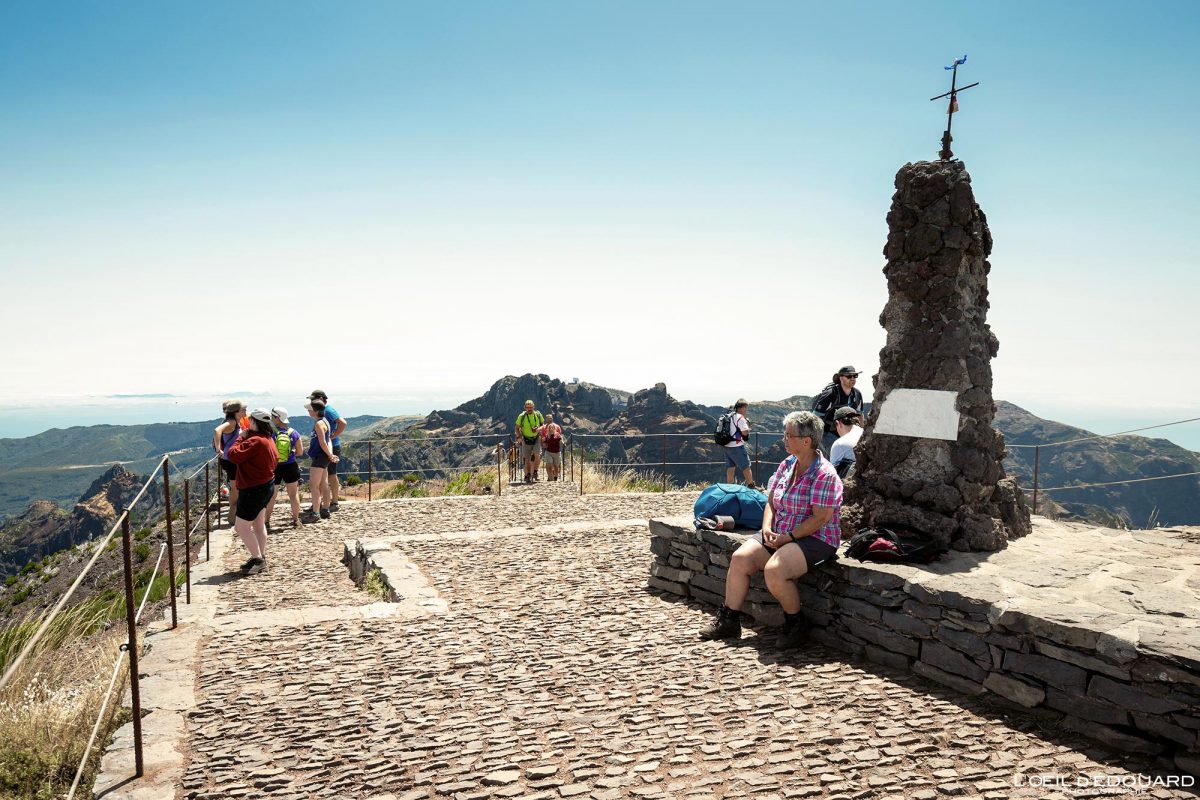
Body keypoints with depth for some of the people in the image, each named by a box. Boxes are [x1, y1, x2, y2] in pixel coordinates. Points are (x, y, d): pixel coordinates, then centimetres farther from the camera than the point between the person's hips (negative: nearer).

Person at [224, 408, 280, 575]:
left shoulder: (255, 441, -25)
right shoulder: (269, 439, 7)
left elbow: (233, 455, -25)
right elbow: (275, 460, 18)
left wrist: (240, 438, -12)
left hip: (254, 490, -10)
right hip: (266, 485, 10)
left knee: (241, 527, -2)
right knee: (259, 525, 19)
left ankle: (258, 559, 3)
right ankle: (261, 558, 26)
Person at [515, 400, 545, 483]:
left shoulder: (538, 414, -2)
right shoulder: (521, 416, -6)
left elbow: (542, 424, 15)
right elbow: (517, 428, 3)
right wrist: (518, 436, -10)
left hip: (537, 439, 0)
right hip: (526, 440, 0)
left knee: (537, 455, -20)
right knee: (527, 459, 1)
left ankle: (535, 471, 0)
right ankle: (528, 476, 14)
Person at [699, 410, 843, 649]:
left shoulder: (824, 474, -14)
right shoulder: (786, 465, 10)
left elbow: (821, 518, -19)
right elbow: (771, 502, 13)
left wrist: (788, 537, -20)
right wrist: (767, 529, -5)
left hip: (815, 539, -8)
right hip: (779, 535, 8)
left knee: (774, 570, -30)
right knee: (740, 558, -12)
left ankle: (795, 624, -5)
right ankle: (728, 621, -3)